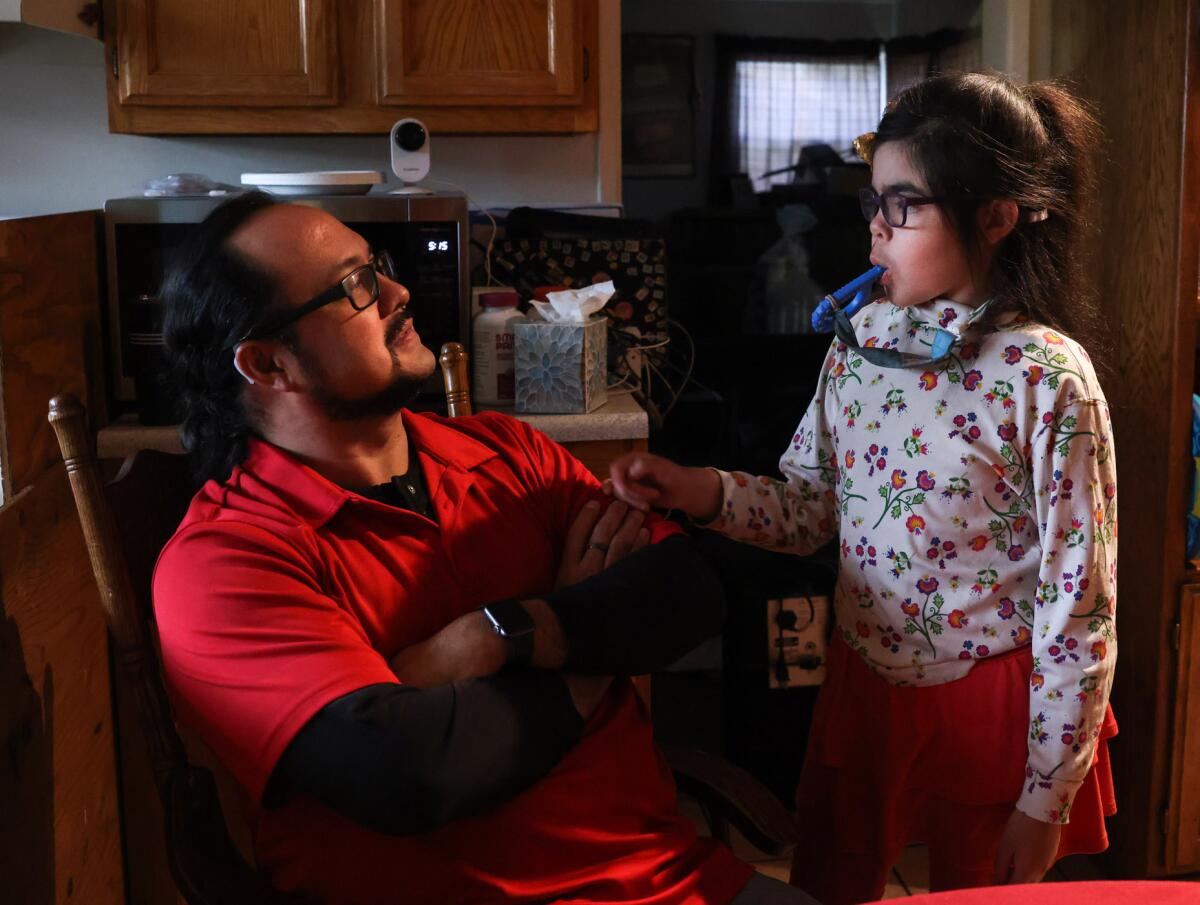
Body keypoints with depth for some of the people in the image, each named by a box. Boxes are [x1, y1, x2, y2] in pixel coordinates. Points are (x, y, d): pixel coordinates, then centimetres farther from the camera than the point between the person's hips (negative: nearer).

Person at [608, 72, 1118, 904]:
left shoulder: (1047, 379, -19)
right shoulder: (859, 340, -2)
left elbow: (1079, 608, -16)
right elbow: (811, 509, 6)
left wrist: (1047, 800, -12)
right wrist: (702, 493, -14)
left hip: (992, 706, -4)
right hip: (864, 687, 5)